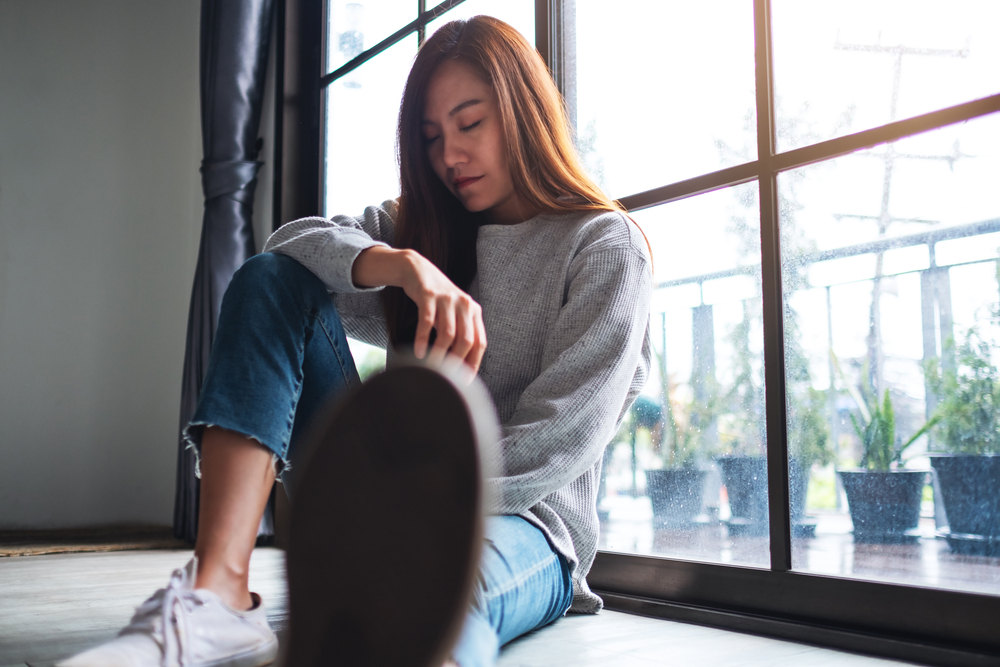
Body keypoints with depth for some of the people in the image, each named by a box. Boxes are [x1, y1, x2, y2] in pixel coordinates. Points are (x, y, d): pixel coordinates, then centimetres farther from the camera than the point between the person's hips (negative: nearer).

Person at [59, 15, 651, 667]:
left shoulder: (606, 246, 1)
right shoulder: (420, 227, 17)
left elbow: (560, 441, -10)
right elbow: (292, 242, -2)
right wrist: (406, 265, -21)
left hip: (518, 521, -5)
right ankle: (217, 593, -26)